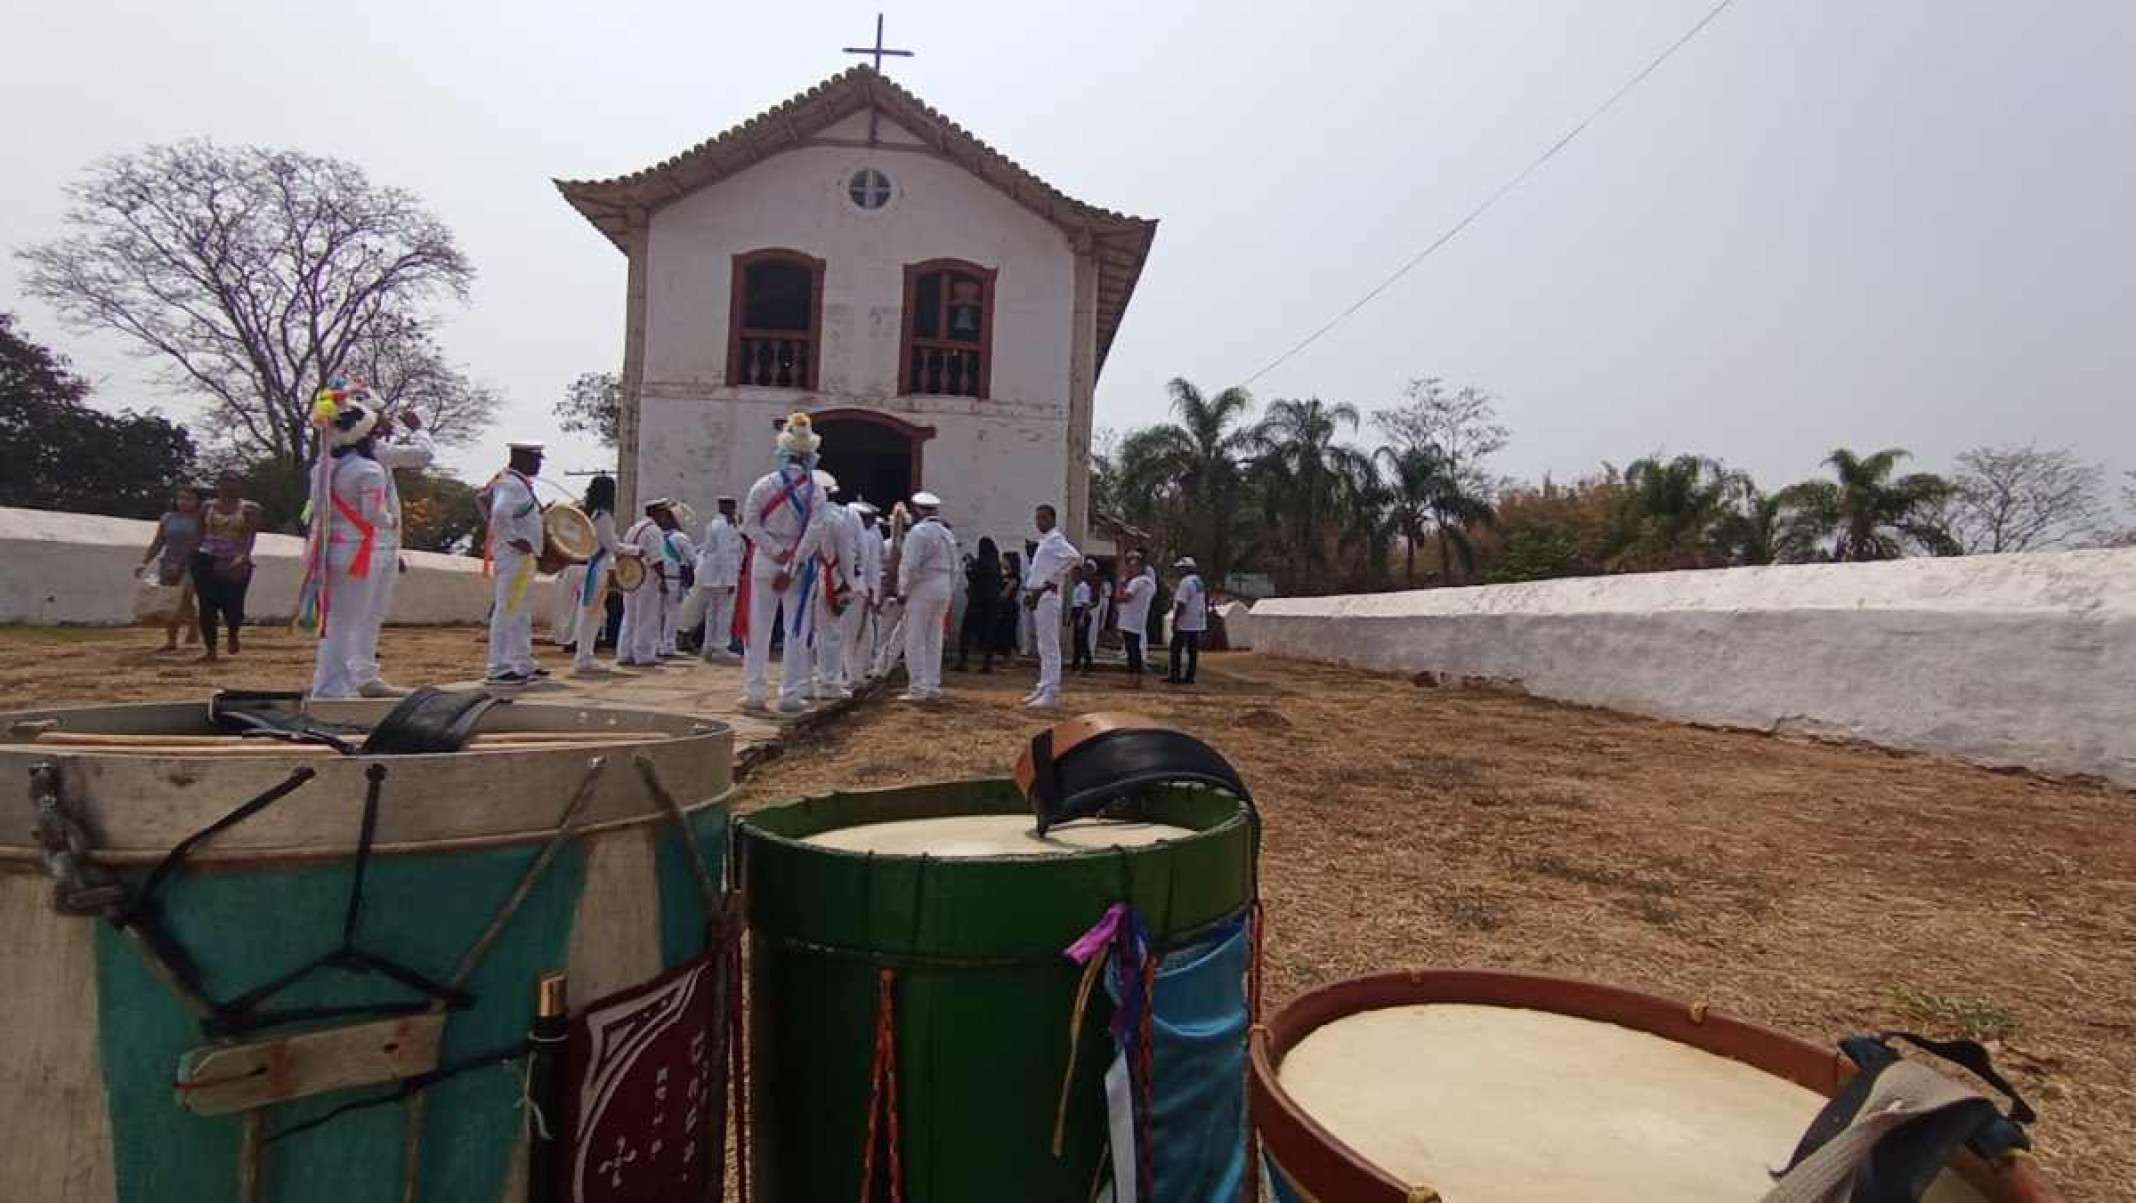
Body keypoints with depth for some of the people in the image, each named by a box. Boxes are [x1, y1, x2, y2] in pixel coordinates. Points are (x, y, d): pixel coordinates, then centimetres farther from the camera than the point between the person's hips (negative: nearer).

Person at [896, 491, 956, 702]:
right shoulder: (947, 534, 13)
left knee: (915, 641, -2)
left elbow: (910, 565, -16)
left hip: (921, 591, -7)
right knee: (934, 641, 11)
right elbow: (954, 568, 13)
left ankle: (917, 689, -2)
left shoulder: (919, 531, -11)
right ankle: (933, 688, 14)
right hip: (943, 592, 7)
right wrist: (948, 591, 17)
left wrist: (903, 590, -6)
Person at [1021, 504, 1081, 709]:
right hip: (1039, 598, 10)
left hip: (1047, 597, -10)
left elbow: (1074, 556, -29)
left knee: (1049, 646, -9)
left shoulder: (1055, 539, -11)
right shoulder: (1043, 541, 19)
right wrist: (1030, 591, 14)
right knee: (1043, 646, 14)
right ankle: (1043, 688, 22)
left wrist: (1051, 581, -25)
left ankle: (1051, 694, -8)